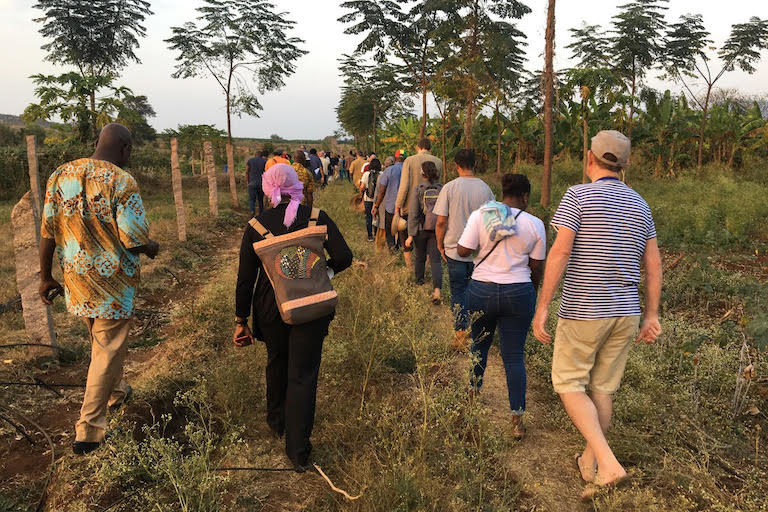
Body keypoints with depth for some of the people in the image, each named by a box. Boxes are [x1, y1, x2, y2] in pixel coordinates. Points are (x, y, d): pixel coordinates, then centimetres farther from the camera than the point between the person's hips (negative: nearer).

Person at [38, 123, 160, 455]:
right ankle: (88, 431, 12)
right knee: (107, 352, 6)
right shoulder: (121, 182, -17)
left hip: (76, 281, 7)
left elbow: (47, 232, 5)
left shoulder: (60, 176, 2)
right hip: (113, 284, -6)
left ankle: (116, 393, 48)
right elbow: (134, 240, -21)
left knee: (100, 342, 27)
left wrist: (45, 277, 13)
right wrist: (151, 248, 1)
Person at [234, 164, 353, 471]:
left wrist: (241, 320, 2)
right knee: (303, 374, 5)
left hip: (270, 309, 2)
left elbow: (245, 277, -5)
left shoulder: (256, 226, -6)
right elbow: (343, 257, -14)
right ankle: (298, 451, 8)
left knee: (277, 363, 25)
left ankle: (277, 422, 47)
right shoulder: (317, 218, -7)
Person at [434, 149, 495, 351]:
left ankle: (462, 334, 8)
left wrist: (440, 244, 4)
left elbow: (441, 222, -10)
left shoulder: (450, 188, -9)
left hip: (455, 249, -2)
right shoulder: (485, 188, -1)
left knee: (458, 291, 7)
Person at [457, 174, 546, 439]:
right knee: (514, 356, 6)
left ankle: (473, 391, 43)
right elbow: (537, 267, 3)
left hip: (482, 290, 1)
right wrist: (532, 292, 18)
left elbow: (463, 250, -8)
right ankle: (517, 420, 8)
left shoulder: (480, 215, -5)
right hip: (519, 293, 0)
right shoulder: (535, 224, -2)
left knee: (479, 343, 23)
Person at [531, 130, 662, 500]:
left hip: (583, 309, -6)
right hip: (625, 311, 6)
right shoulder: (639, 204, 8)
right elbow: (653, 265, 8)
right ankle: (589, 462, 29)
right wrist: (651, 315, 13)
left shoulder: (578, 196, -11)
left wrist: (541, 307, -16)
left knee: (569, 385, 8)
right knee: (602, 387, 17)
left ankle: (608, 463, -6)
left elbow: (559, 252, -19)